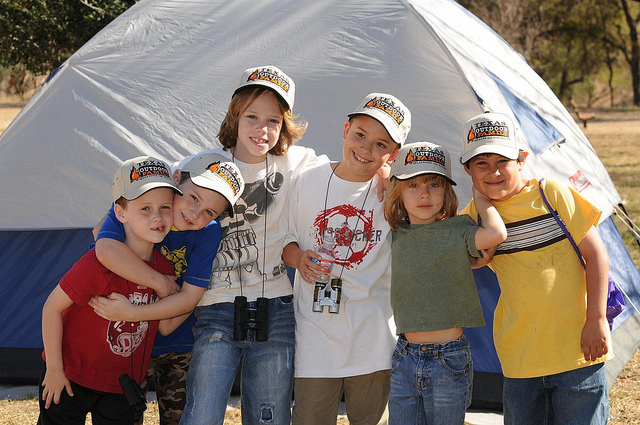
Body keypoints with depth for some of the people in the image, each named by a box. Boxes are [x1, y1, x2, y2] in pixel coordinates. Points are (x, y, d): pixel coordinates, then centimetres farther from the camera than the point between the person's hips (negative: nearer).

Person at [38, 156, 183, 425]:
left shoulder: (163, 268, -6)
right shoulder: (98, 265, -26)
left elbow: (165, 327, 0)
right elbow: (52, 307, -19)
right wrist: (54, 369, -14)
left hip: (120, 386, 5)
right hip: (70, 378, -5)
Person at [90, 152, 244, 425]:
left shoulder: (208, 232, -14)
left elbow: (190, 297, -17)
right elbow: (106, 250, -37)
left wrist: (131, 313, -27)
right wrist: (161, 283, -30)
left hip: (181, 347, 1)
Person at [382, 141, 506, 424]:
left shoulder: (456, 232, -7)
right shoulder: (398, 234, 7)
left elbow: (496, 233, -29)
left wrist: (481, 199, -13)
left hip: (448, 361, -4)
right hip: (405, 359, 4)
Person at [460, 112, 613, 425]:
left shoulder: (552, 194, -6)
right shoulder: (473, 217, 4)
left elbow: (595, 254, -4)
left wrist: (596, 320, -10)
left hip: (577, 351, -3)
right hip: (520, 357, 3)